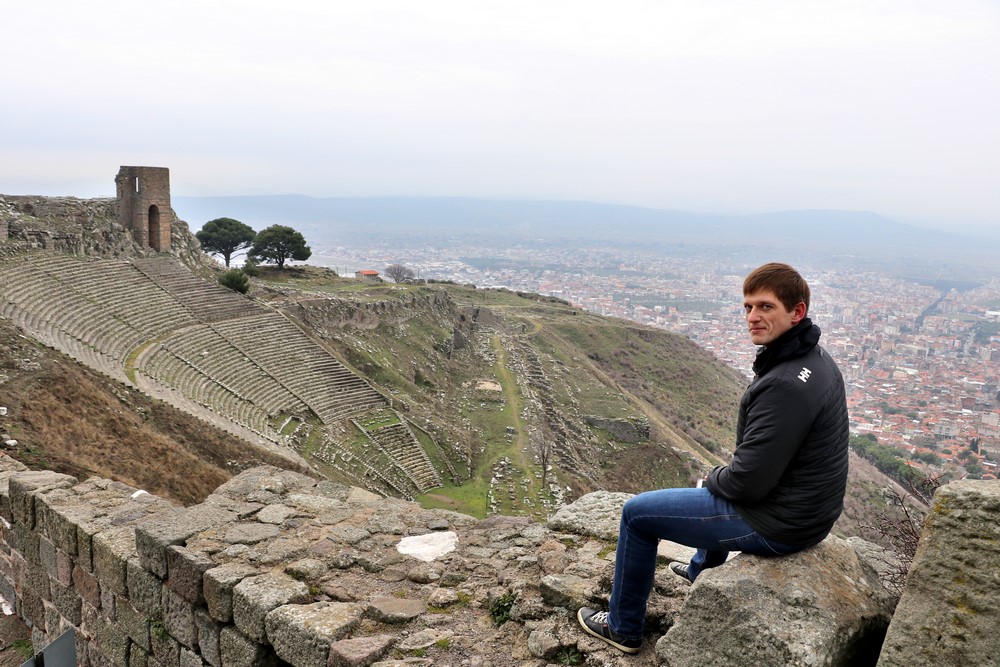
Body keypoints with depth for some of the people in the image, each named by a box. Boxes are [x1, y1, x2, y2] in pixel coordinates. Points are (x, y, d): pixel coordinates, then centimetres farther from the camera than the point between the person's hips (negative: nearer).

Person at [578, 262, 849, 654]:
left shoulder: (785, 385, -32)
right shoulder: (816, 358, 0)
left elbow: (748, 482, -27)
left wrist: (714, 478, -6)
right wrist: (724, 474, 10)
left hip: (776, 525, -9)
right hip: (811, 509, 9)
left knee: (636, 513, 2)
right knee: (719, 482, 39)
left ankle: (623, 627, 21)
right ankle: (703, 569, 59)